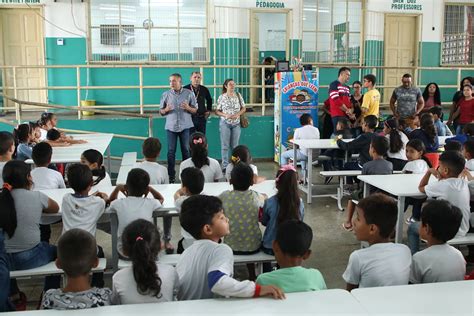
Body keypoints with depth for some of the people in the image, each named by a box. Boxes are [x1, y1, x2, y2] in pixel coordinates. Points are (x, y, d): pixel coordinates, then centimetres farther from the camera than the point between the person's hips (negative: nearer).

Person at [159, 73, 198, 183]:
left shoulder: (189, 93, 3)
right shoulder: (166, 94, 6)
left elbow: (195, 110, 5)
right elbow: (161, 111, 9)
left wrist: (188, 108, -16)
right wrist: (166, 110, -14)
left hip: (185, 126, -1)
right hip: (171, 127, 1)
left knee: (186, 150, 3)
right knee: (171, 151, 1)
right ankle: (171, 175, 7)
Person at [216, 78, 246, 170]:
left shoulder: (238, 95, 4)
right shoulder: (222, 97, -3)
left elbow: (243, 108, 8)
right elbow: (217, 111, 0)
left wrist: (237, 114, -11)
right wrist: (225, 115, -17)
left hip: (236, 123, 2)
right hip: (225, 123, -2)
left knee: (235, 146, 8)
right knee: (225, 146, 0)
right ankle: (225, 166, 5)